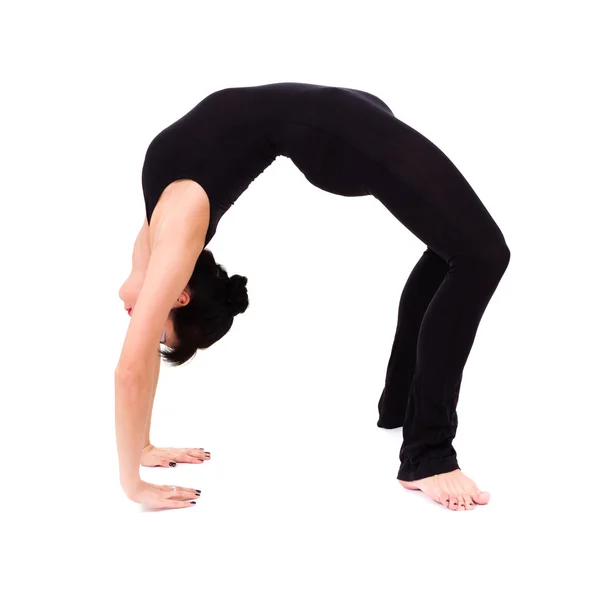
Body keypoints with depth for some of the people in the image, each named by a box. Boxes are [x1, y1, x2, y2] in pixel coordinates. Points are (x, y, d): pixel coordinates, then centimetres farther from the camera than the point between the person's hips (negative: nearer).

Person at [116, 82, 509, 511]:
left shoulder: (176, 231, -18)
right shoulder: (157, 232, 4)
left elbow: (131, 368, -18)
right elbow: (137, 366, 15)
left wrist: (133, 483, -8)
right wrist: (144, 447, 20)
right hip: (317, 130, 8)